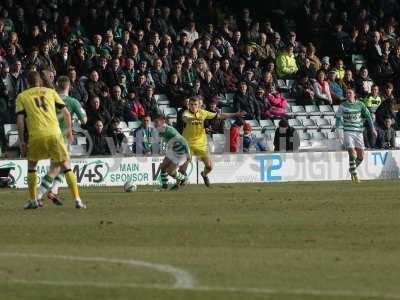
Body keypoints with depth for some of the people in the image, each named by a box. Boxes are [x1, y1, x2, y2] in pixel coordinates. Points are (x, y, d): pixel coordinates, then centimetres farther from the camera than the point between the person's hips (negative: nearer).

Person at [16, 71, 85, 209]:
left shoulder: (22, 96, 12)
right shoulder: (50, 92, 16)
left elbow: (20, 120, 2)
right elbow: (66, 113, 15)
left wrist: (22, 142, 6)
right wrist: (69, 129, 29)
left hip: (36, 136, -1)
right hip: (54, 134, 1)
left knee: (31, 165, 22)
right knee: (66, 166, 8)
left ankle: (33, 200, 19)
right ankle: (77, 200, -1)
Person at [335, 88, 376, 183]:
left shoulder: (360, 104, 6)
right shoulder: (343, 106, 1)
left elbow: (368, 116, 10)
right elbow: (339, 118, -2)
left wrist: (372, 129, 5)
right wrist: (339, 130, -16)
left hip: (358, 132, 3)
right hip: (347, 132, -3)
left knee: (361, 156, 2)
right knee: (352, 154, -15)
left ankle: (352, 169, 28)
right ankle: (354, 175, -5)